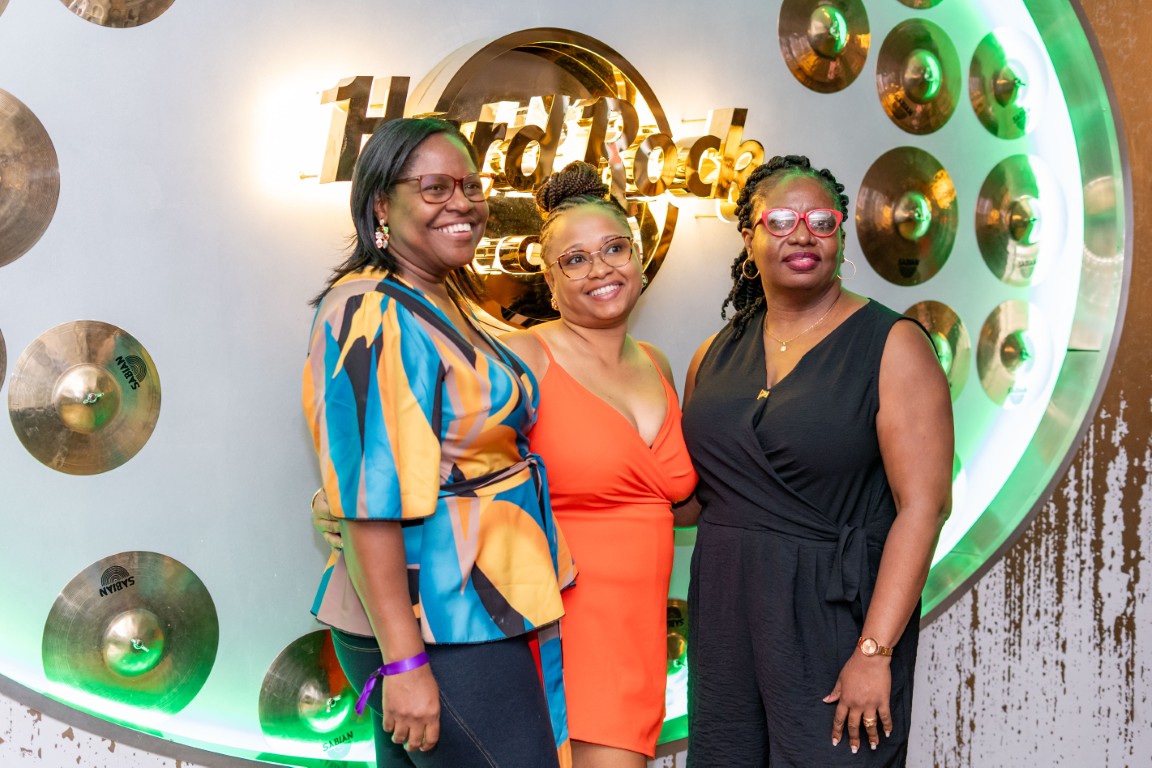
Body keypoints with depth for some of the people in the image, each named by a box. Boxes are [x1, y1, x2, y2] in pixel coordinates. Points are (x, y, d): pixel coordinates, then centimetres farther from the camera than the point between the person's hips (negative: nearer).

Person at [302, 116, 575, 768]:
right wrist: (404, 662, -24)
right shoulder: (372, 315, -17)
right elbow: (367, 502, -22)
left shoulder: (444, 301, 13)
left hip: (477, 611, 9)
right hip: (440, 632, -9)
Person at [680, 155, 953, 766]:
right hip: (723, 619, 5)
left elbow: (923, 504, -13)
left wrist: (875, 651, -19)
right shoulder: (716, 355, 9)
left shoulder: (892, 345, -6)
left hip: (837, 619, -5)